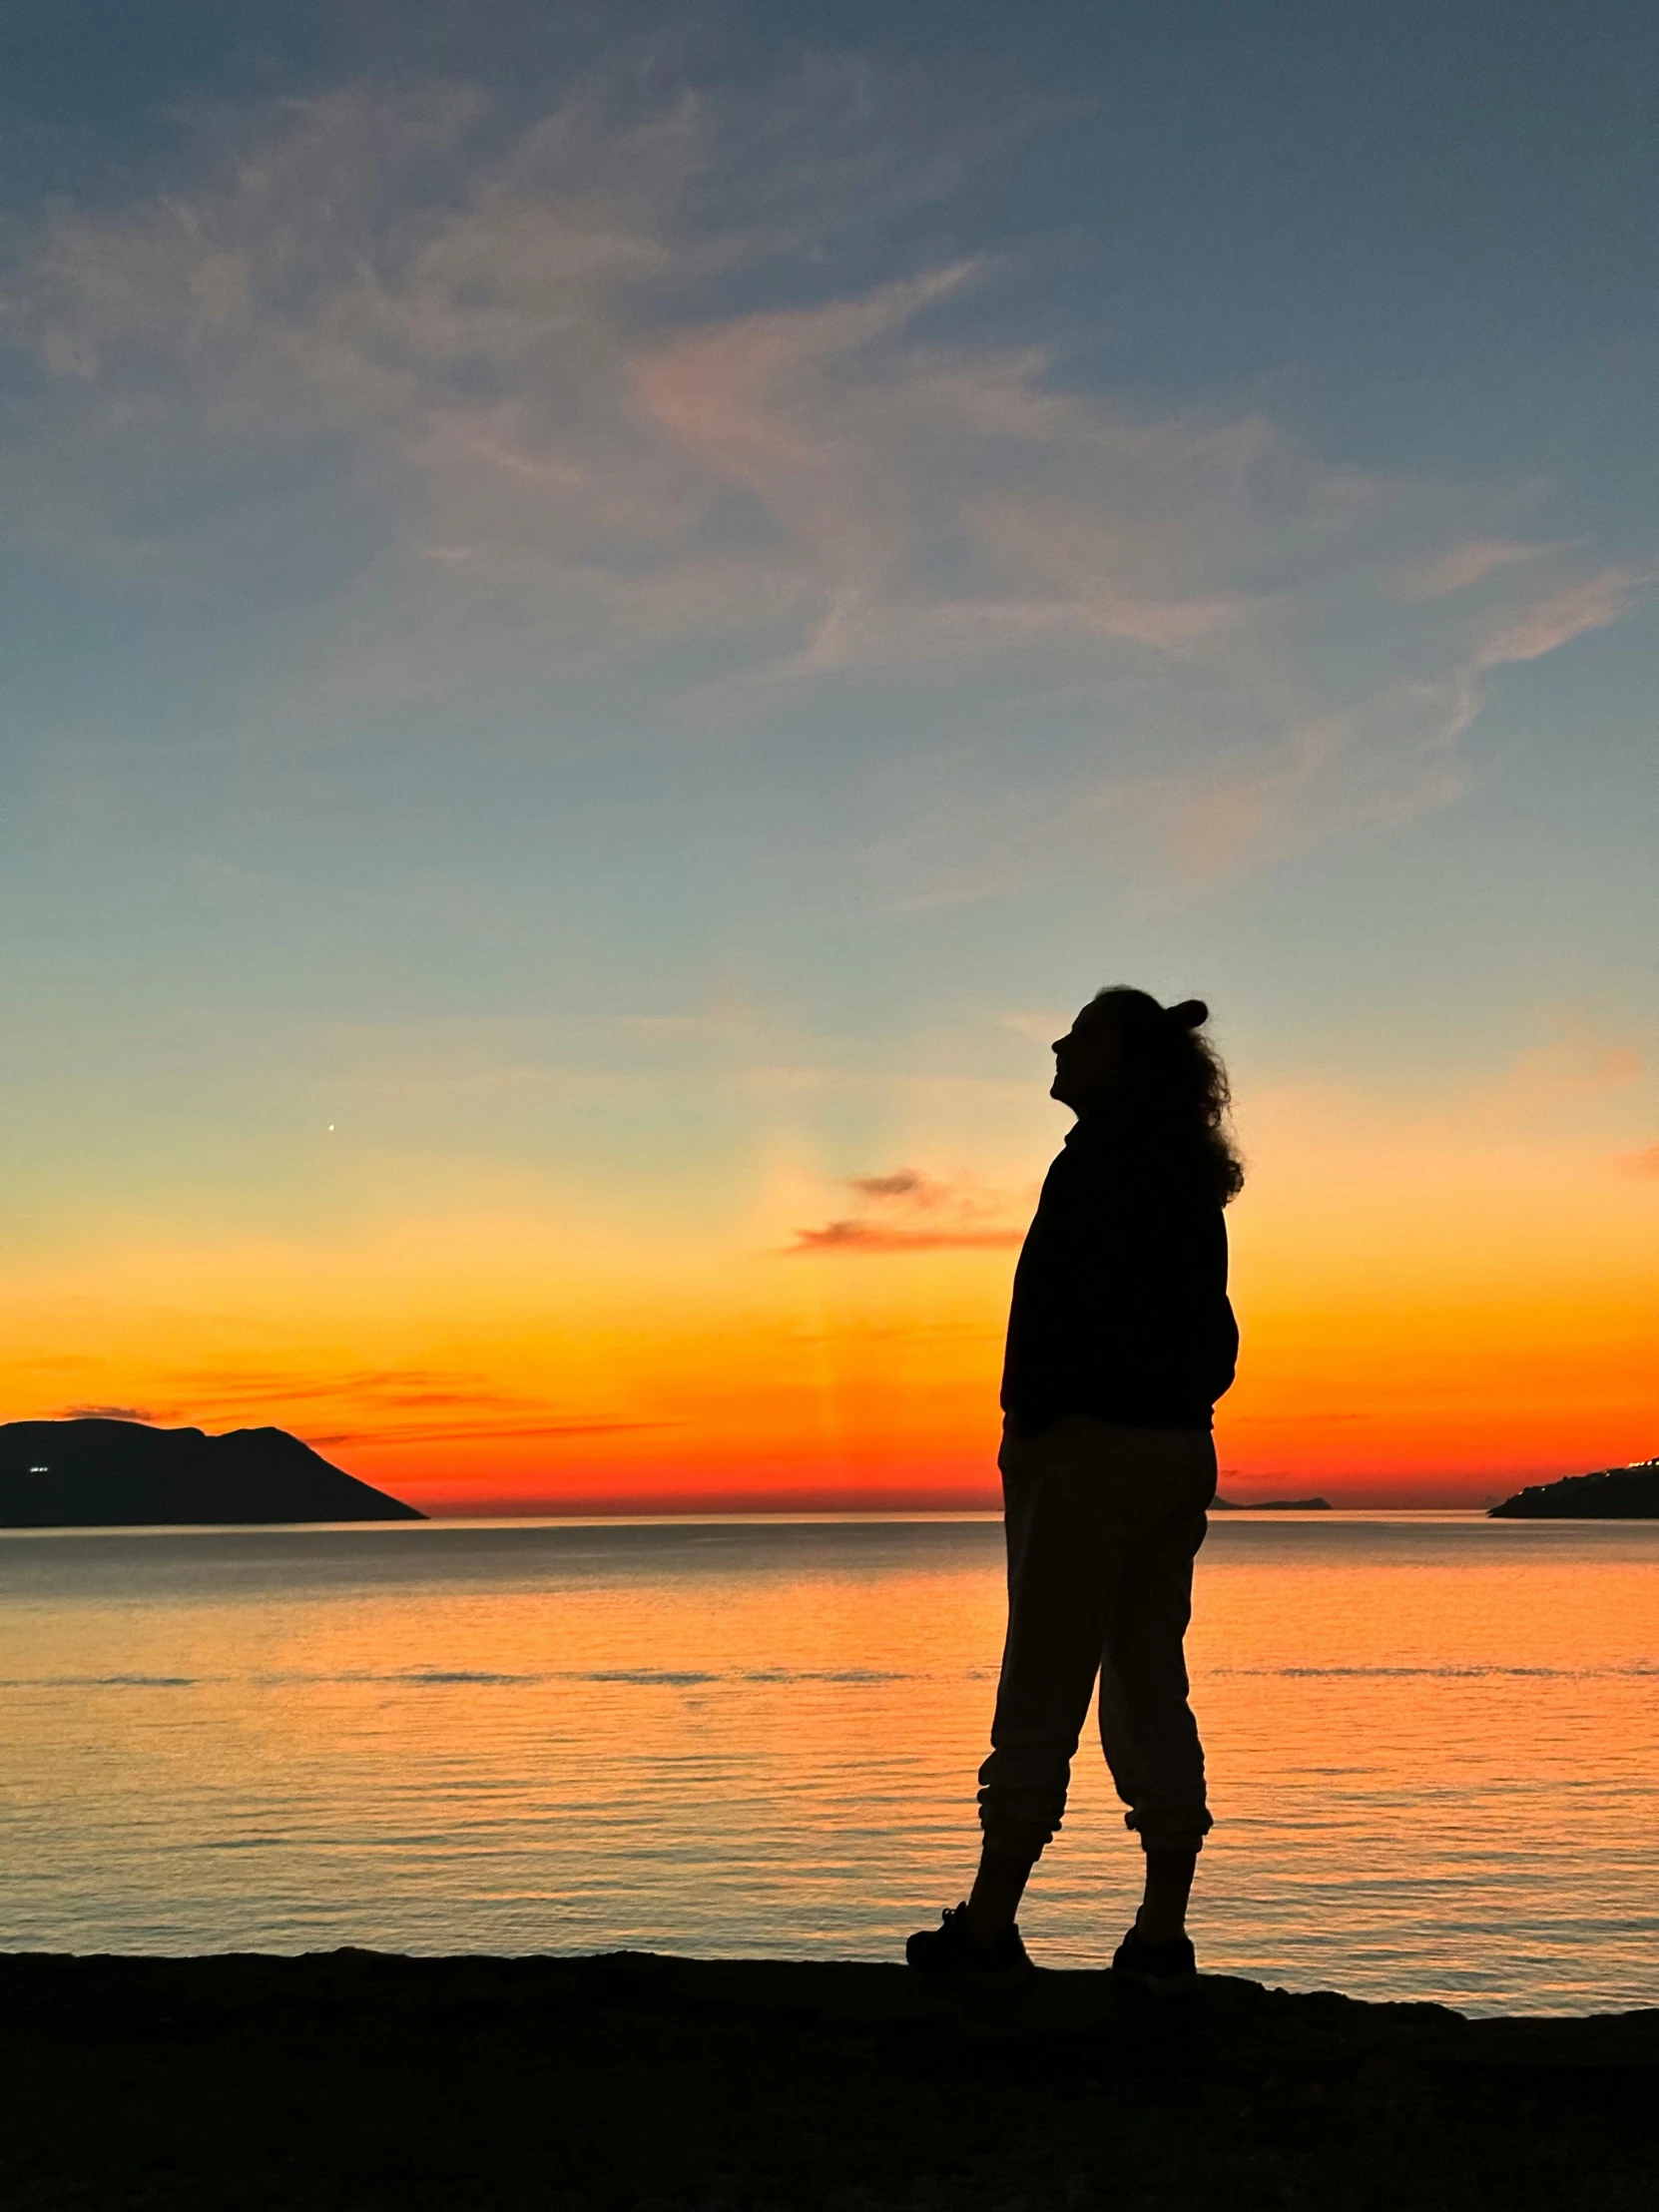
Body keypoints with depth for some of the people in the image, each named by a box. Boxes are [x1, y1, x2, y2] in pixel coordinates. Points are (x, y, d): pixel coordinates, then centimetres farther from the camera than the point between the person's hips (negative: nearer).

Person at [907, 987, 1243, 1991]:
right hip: (1181, 1450, 9)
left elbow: (1065, 1307, -18)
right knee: (1153, 1687, 9)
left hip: (1091, 1445, -8)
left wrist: (1029, 1423, -14)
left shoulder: (1105, 1159, -10)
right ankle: (1163, 1935, 11)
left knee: (1042, 1689, -3)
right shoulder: (1191, 1176, 16)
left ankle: (991, 1923, 3)